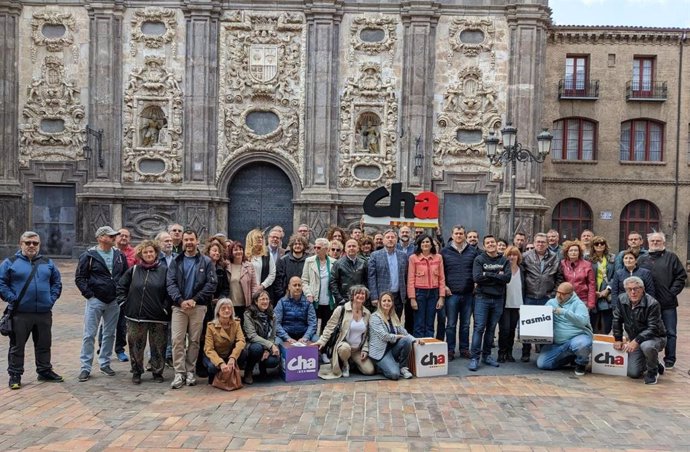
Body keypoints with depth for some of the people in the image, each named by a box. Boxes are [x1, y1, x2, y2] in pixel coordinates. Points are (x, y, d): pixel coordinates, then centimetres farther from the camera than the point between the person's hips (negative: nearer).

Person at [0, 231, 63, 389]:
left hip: (44, 313, 4)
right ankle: (15, 375, 16)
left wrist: (52, 298, 3)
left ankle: (45, 371, 27)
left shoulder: (47, 263, 11)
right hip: (20, 313, -3)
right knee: (17, 346, 5)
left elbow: (57, 282, 16)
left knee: (44, 345, 13)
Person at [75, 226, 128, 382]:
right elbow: (79, 277, -5)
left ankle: (105, 363, 25)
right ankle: (85, 367, 6)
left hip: (114, 301, 4)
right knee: (89, 335, -1)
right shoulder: (89, 256, -7)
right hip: (95, 300, -4)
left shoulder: (119, 255, 6)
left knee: (110, 334, 12)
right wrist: (88, 294, -11)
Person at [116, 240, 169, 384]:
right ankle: (136, 372, 22)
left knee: (158, 346, 5)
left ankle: (157, 372, 20)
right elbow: (121, 286, 14)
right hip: (136, 315, 2)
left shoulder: (164, 270, 0)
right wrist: (123, 302, 5)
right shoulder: (134, 270, 6)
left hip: (158, 317, -1)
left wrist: (165, 307, -6)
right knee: (136, 346, 8)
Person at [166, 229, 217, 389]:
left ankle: (190, 371, 15)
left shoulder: (206, 262, 4)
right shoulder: (176, 262, 9)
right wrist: (180, 300, -15)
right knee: (177, 340, -5)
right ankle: (179, 373, 1)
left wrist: (195, 299, -12)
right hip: (179, 306, 1)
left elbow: (212, 283, -4)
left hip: (198, 306, -1)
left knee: (194, 340, 5)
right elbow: (171, 283, 0)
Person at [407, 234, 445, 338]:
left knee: (430, 325, 9)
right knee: (419, 325, 1)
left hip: (434, 293, 3)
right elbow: (410, 279, -4)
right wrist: (412, 298, -9)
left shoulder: (438, 257, 5)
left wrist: (441, 297, -1)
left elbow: (442, 278, 5)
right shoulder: (413, 258, -2)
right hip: (419, 293, -2)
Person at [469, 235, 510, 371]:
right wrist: (497, 276, -9)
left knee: (491, 328, 10)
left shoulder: (504, 261, 8)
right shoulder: (479, 259, 0)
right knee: (479, 328, -8)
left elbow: (507, 277, -8)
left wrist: (488, 275, -11)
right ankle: (475, 358, -6)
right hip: (482, 298, -3)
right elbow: (477, 277, -14)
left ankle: (486, 355, 20)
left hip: (498, 299, 3)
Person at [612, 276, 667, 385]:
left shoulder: (652, 304, -23)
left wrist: (636, 341, -34)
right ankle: (655, 364, 30)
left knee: (647, 346, -42)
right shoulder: (622, 300, -6)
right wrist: (618, 339, 3)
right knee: (633, 373, -3)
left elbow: (653, 328, -26)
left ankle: (653, 371, -9)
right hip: (634, 340, 5)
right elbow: (617, 320, 5)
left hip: (655, 338, -5)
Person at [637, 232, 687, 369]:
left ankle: (669, 360, 14)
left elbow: (681, 276, 0)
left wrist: (673, 292, -8)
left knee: (670, 332, 4)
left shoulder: (671, 257, 4)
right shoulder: (642, 259, 9)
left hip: (668, 303, -2)